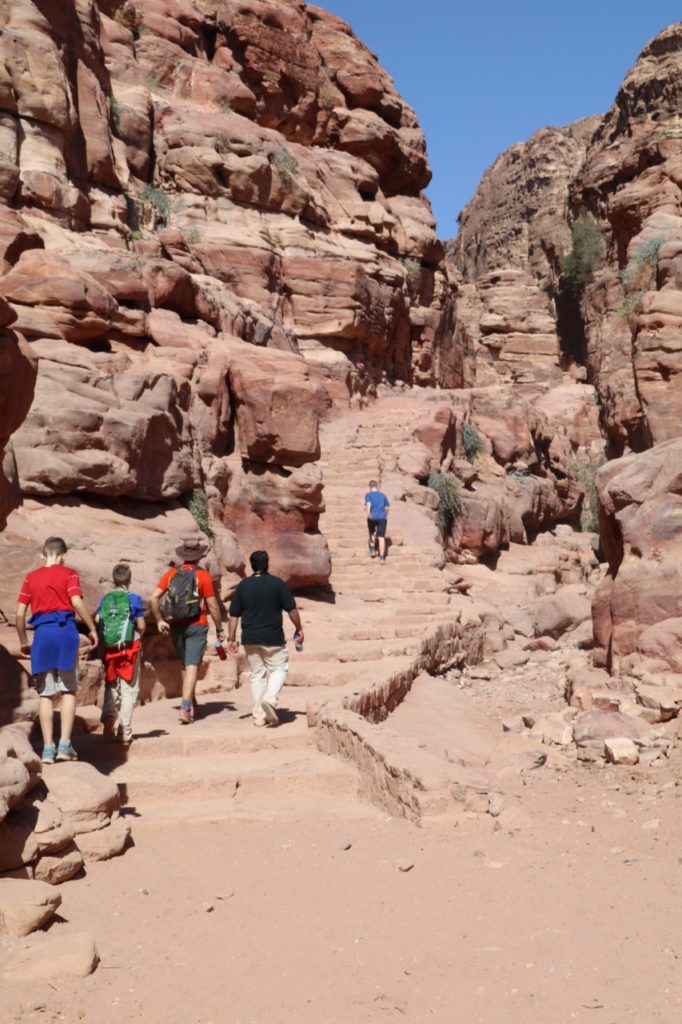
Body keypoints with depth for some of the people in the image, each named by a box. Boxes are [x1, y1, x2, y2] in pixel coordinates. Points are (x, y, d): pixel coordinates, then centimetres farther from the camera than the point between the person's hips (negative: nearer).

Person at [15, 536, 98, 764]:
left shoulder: (31, 578, 13)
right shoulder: (68, 574, 5)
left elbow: (20, 613, 9)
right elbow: (77, 602, -10)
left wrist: (23, 641, 21)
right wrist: (92, 629, -2)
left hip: (42, 634, 2)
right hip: (65, 630, -2)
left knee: (46, 694, 7)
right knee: (68, 690, 7)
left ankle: (48, 748, 5)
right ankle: (65, 745, 2)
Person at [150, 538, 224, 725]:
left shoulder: (172, 573, 2)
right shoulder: (203, 576, -8)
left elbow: (154, 598, -4)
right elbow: (212, 606, -7)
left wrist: (159, 620, 6)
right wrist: (219, 628, 3)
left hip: (175, 626, 4)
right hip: (196, 626, -4)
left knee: (185, 665, 19)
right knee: (192, 666, -4)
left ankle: (192, 705, 30)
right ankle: (185, 708, -16)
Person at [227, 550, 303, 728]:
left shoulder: (243, 585, 3)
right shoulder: (277, 583, -6)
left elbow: (233, 615, 3)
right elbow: (292, 609, -4)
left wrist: (231, 638, 9)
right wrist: (299, 629, 9)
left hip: (250, 638, 3)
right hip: (273, 638, -3)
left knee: (256, 675, 12)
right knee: (279, 669, 12)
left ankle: (259, 716, 11)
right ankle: (270, 699, -13)